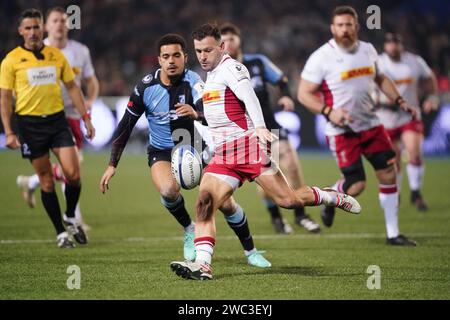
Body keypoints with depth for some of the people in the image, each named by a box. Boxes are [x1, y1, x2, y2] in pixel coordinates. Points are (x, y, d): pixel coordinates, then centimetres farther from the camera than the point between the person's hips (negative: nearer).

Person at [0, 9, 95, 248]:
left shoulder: (56, 55, 8)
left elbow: (72, 87, 13)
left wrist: (86, 118, 8)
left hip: (57, 119, 2)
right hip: (30, 123, -2)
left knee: (73, 173, -8)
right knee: (46, 180, 1)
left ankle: (71, 218, 19)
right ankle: (60, 232, 11)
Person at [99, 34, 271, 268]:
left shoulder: (193, 81, -21)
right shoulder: (145, 88, -14)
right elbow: (125, 126, -5)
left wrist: (195, 113, -64)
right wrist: (112, 165, -6)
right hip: (162, 152, 0)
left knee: (226, 203, -5)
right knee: (168, 190, -32)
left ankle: (250, 251, 19)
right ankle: (190, 231, -2)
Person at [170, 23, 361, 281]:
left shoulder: (231, 68, -7)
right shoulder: (212, 74, 22)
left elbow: (248, 96, -24)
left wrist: (260, 127, -39)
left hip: (248, 143, -8)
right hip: (223, 154, 8)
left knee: (288, 200, -11)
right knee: (204, 204, -12)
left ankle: (335, 198, 15)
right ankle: (202, 264, -21)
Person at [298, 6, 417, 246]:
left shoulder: (368, 50, 6)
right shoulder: (321, 58, -12)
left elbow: (380, 78, 24)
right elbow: (304, 94, -11)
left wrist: (399, 100, 11)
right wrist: (329, 111, -25)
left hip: (371, 124, 6)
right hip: (342, 131, -6)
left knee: (389, 174, 2)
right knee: (356, 185, -12)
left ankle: (393, 234, 12)